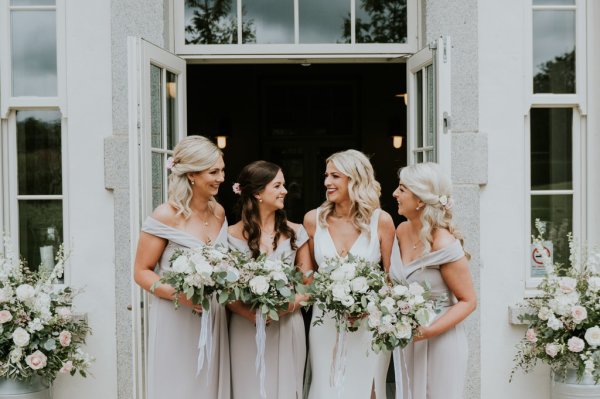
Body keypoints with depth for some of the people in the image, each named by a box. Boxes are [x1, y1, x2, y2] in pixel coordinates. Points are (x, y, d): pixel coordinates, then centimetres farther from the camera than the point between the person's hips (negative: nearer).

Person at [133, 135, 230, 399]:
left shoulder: (219, 212, 5)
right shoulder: (166, 216, -13)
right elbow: (141, 272, -11)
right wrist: (178, 294, -24)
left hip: (213, 319, 6)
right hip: (175, 321, -5)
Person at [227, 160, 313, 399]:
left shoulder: (295, 232, 5)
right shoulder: (233, 236, -3)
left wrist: (287, 306, -13)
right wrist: (253, 314, -20)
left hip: (288, 328, 2)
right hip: (248, 329, -2)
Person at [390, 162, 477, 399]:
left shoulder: (444, 245, -21)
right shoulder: (401, 231, -1)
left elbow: (468, 302, -14)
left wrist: (427, 331, -24)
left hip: (439, 340, -6)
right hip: (405, 339, 6)